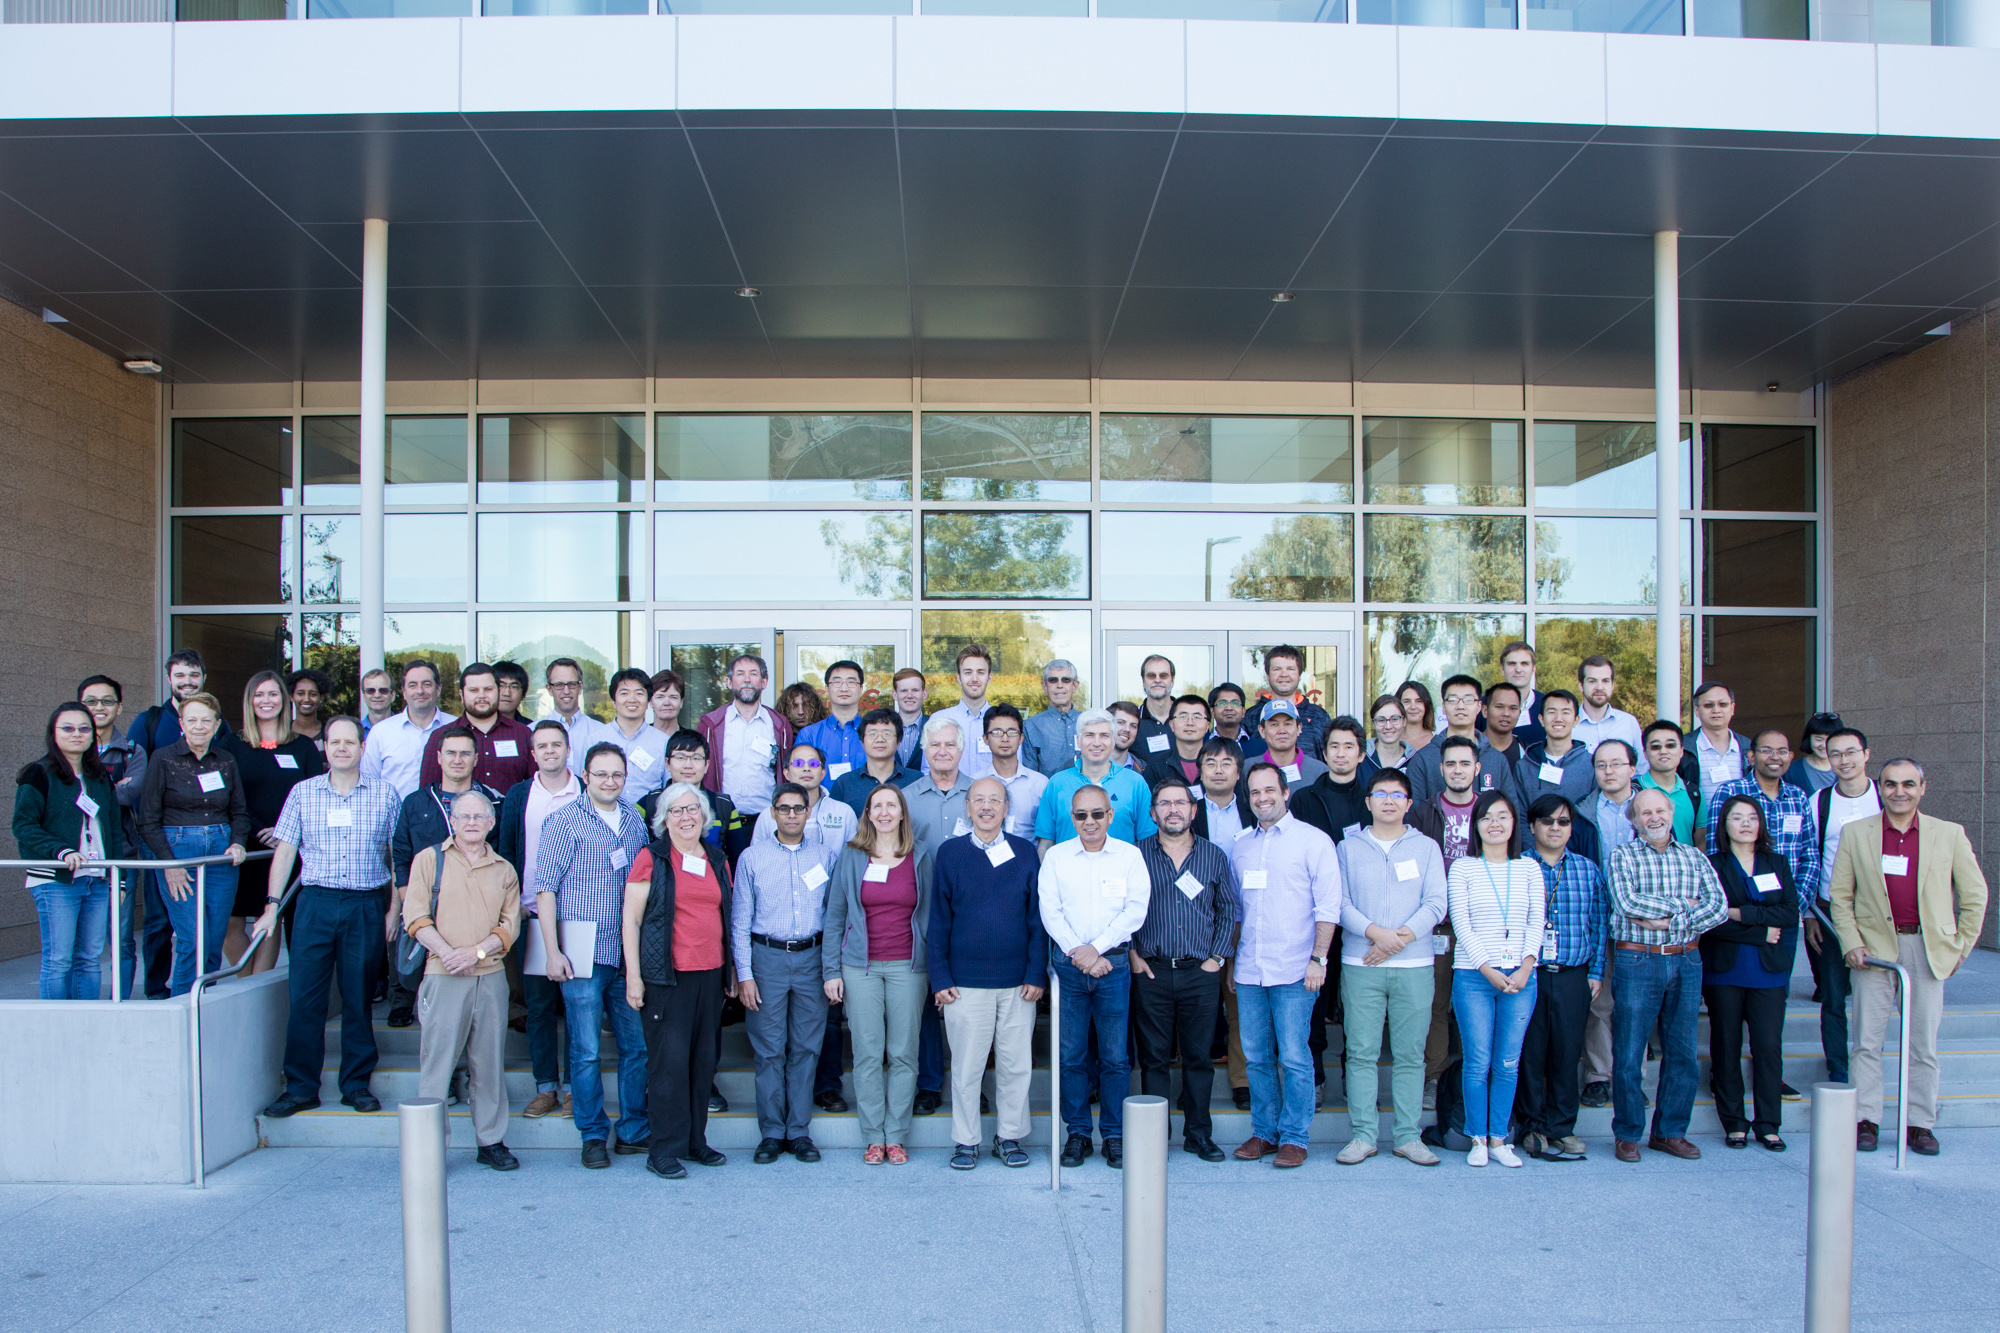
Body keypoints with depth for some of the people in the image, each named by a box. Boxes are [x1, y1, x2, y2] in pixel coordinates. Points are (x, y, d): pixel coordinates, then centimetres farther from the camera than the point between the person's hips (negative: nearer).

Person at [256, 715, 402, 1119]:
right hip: (315, 902, 1)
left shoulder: (385, 794, 6)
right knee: (304, 997, -1)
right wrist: (272, 905, 1)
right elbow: (285, 850, 8)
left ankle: (357, 1084, 15)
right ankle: (300, 1087, 9)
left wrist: (395, 909, 1)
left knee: (359, 998, 5)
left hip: (366, 906, -1)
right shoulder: (302, 793, 9)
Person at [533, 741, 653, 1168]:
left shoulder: (635, 822, 11)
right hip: (583, 956, -4)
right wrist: (552, 952, -11)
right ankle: (593, 1136, 15)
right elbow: (546, 888, -5)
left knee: (636, 1046, 8)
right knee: (586, 1051, 2)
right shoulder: (564, 821, -3)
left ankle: (633, 1131, 20)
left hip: (629, 956, 4)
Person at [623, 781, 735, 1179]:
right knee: (670, 1059, -5)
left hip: (711, 974, 5)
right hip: (666, 975, -5)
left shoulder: (718, 862, 14)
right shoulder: (651, 858, 0)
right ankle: (665, 1150, 5)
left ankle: (695, 1141, 20)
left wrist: (732, 970, 18)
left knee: (704, 1060, 8)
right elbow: (631, 920, -2)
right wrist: (633, 975, -8)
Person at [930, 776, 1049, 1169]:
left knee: (1016, 1064, 8)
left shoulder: (1025, 853, 4)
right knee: (967, 1066, 5)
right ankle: (965, 1141, 19)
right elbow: (938, 920, 2)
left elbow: (1037, 919, 5)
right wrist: (939, 978, -3)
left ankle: (1009, 1137, 23)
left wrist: (1036, 974, -2)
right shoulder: (950, 853, 2)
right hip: (965, 982, -1)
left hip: (1017, 983, 1)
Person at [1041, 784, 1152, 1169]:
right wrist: (1078, 952, -11)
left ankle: (1115, 1135, 13)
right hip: (1067, 964, 1)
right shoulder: (1055, 856, 6)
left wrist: (1095, 948, -10)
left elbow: (1136, 909, -3)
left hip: (1112, 962, -1)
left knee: (1115, 1055, 2)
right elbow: (1050, 910, 1)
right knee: (1071, 1054, 4)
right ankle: (1077, 1133, 15)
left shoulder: (1129, 855, 4)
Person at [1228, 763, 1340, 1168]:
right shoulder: (1240, 847, 14)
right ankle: (1264, 1132, 20)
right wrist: (1231, 959, 15)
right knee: (1256, 1056, 9)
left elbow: (1328, 906, -5)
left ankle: (1294, 1137, 9)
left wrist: (1318, 959, -12)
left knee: (1294, 1058, -2)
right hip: (1249, 971, 5)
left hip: (1293, 971, -5)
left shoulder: (1313, 840, -1)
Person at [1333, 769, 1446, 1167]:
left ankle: (1408, 1136, 10)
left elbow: (1436, 904, 2)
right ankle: (1364, 1134, 6)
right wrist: (1374, 932, -13)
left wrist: (1401, 937, -10)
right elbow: (1340, 902, 2)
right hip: (1360, 965, 0)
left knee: (1410, 1054, 2)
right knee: (1361, 1052, -1)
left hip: (1414, 965, 0)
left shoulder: (1426, 848, 11)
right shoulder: (1349, 847, 10)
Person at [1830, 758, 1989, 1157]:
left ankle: (1920, 1123, 15)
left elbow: (1975, 896, 10)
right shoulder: (1855, 834, 5)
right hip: (1874, 946, 0)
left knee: (1924, 1044, 5)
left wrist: (1961, 947, 6)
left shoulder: (1949, 834, 5)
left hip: (1927, 949, 0)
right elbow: (1841, 895, 6)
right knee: (1867, 1040, 1)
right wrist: (1851, 943, -4)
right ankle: (1866, 1120, 9)